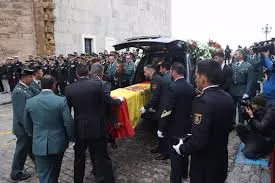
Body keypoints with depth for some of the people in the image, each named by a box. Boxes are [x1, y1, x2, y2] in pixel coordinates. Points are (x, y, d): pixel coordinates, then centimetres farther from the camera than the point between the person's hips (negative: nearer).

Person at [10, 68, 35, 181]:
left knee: (32, 149, 23)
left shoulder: (24, 88, 5)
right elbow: (21, 114, -25)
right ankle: (16, 174, 29)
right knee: (22, 151, 9)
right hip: (23, 129, -9)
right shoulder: (19, 92, -24)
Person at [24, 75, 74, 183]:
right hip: (58, 142, 0)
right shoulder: (61, 101, -15)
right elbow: (69, 123, -14)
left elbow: (27, 125, 7)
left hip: (39, 144, 1)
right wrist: (71, 137, 3)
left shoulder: (30, 102, -5)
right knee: (55, 171, 24)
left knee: (44, 174, 13)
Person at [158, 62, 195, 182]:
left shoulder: (173, 87, -22)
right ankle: (184, 173, 42)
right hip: (187, 125, 8)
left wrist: (161, 128, -13)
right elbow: (193, 107, 8)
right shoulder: (191, 87, 0)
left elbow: (167, 110, -23)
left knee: (175, 154, 6)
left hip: (175, 127, -7)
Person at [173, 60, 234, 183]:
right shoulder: (227, 98, -3)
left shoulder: (203, 101, -29)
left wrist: (182, 149, -14)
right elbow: (227, 127, 9)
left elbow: (198, 141, -31)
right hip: (221, 159, 7)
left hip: (204, 164, -7)